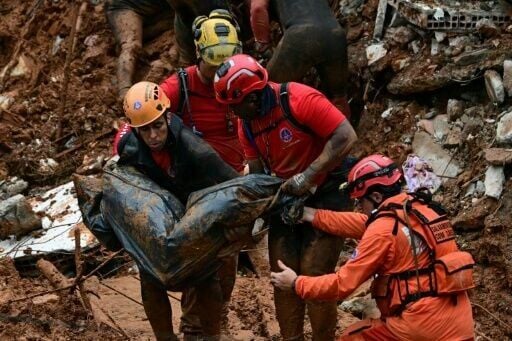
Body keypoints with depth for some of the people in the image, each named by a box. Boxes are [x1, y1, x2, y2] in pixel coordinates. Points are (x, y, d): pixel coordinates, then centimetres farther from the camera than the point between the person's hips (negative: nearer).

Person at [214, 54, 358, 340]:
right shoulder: (246, 122, -3)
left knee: (315, 275, -10)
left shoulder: (300, 100, -26)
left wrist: (308, 176, -29)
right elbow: (257, 170, 4)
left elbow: (347, 137, -27)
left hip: (326, 193, -7)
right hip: (287, 196, 7)